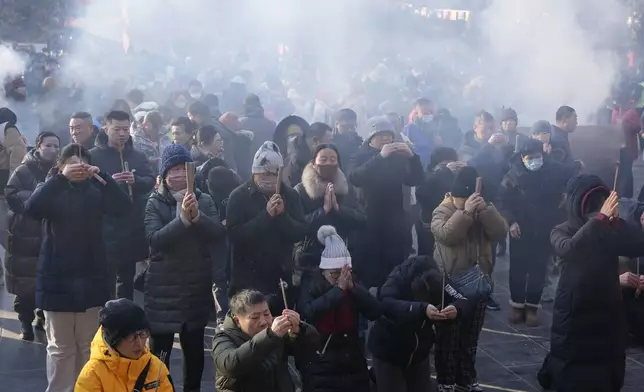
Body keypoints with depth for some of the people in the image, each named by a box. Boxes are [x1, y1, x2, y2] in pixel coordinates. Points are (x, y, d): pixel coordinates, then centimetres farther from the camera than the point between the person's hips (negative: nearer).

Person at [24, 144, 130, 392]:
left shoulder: (95, 191, 3)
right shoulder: (50, 190, 0)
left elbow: (122, 207, -14)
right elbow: (31, 208, -21)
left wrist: (101, 176, -25)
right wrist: (61, 178, -29)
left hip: (91, 279, 2)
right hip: (57, 279, -2)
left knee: (90, 346, 10)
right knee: (60, 348, 3)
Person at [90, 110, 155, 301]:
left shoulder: (138, 156, 11)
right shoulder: (93, 156, -2)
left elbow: (150, 182, 0)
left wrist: (135, 180, -19)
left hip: (133, 228, 5)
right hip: (106, 228, -5)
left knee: (127, 278, 16)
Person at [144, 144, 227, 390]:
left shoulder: (204, 201, 5)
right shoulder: (155, 203, -2)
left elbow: (219, 234, -8)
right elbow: (155, 239, -17)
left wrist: (197, 216, -25)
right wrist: (183, 218, -28)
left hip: (197, 286, 2)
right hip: (163, 287, -2)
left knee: (194, 348, 12)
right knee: (159, 350, -1)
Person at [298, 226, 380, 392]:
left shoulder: (352, 285, 4)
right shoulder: (311, 286, -4)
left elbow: (375, 312, -7)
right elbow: (309, 313, -23)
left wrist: (352, 287, -17)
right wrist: (338, 288, -22)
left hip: (353, 368, 3)